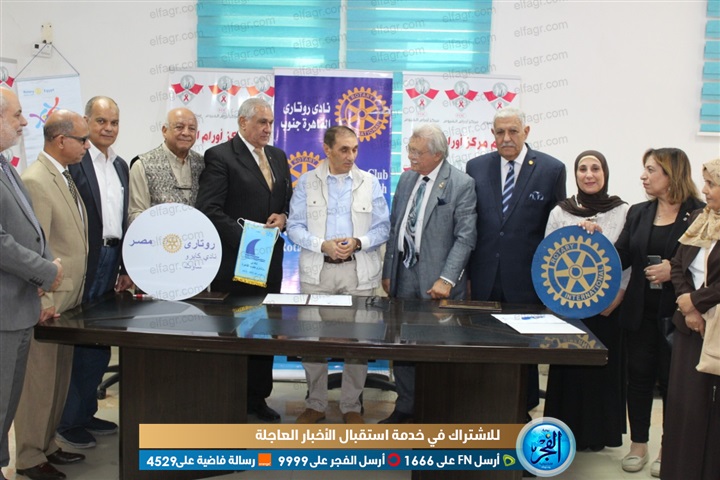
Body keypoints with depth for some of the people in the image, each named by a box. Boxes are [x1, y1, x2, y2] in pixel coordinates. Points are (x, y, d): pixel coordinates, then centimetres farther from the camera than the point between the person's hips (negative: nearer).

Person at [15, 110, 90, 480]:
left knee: (59, 377, 17)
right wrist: (43, 302, -20)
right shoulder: (35, 181, -18)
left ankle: (46, 444, 30)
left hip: (68, 297, 9)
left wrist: (71, 295, 16)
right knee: (39, 379, 3)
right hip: (49, 302, -9)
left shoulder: (64, 177, 12)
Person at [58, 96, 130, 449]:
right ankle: (68, 420, 17)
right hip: (84, 263, -7)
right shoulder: (72, 162, -10)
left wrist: (126, 267, 15)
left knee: (101, 344, 13)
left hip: (111, 261, 7)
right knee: (81, 343, 1)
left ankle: (85, 412, 28)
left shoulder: (121, 166, 14)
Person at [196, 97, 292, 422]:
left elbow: (288, 198, 19)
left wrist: (283, 217, -3)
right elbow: (208, 209, -15)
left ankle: (257, 397, 26)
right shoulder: (219, 157, -8)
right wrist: (245, 237, -18)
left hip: (269, 259, 6)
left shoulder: (278, 157, 13)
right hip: (234, 261, -6)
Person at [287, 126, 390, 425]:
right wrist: (323, 245, -16)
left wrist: (358, 242, -15)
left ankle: (351, 406, 20)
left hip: (358, 271, 0)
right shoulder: (306, 182, 4)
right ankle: (315, 404, 22)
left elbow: (383, 228, 3)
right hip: (316, 270, 0)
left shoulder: (370, 183, 4)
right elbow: (295, 226, 0)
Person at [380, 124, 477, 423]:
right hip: (404, 273, 6)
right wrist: (387, 272, 10)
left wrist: (446, 279, -18)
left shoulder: (461, 184, -7)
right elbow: (394, 227, 14)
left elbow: (465, 237, -11)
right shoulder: (406, 179, 11)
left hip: (435, 279, -5)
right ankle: (405, 407, 26)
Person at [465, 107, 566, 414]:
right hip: (484, 281, 2)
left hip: (526, 281, -2)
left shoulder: (551, 169, -1)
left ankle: (523, 409, 27)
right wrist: (464, 273, 5)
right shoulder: (476, 167, 4)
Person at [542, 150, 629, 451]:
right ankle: (567, 431, 19)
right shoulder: (560, 212, 3)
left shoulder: (623, 212, 1)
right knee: (568, 368, 5)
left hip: (608, 306, 0)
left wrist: (614, 301, -9)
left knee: (604, 368, 8)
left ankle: (597, 433, 24)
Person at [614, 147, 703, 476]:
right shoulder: (638, 213, 7)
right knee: (639, 376, 11)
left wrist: (674, 271, -20)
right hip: (640, 312, 4)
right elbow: (621, 258, 3)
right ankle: (638, 444, 26)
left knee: (672, 380, 8)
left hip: (676, 313, -4)